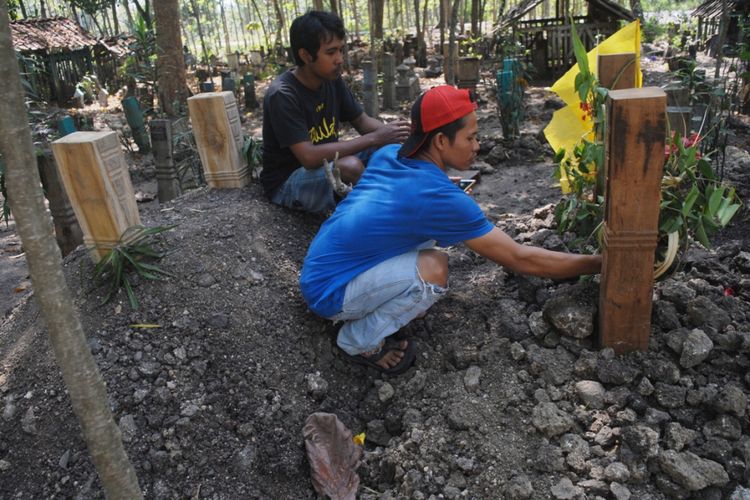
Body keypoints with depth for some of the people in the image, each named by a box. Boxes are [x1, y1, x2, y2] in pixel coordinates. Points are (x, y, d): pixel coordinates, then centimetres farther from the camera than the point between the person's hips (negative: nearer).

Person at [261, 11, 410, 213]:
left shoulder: (332, 80, -4)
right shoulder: (282, 95, -25)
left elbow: (362, 121, 4)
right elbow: (309, 157, -33)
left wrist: (388, 131, -20)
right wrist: (374, 139, -32)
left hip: (327, 164, 7)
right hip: (287, 180, -7)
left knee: (388, 148, -8)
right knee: (351, 166, -34)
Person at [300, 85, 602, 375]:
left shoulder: (387, 155, -2)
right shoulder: (440, 197, -25)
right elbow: (520, 260, -18)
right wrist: (598, 264, -8)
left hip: (320, 266, 8)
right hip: (329, 293, -8)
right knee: (433, 269, -26)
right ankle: (358, 342, -4)